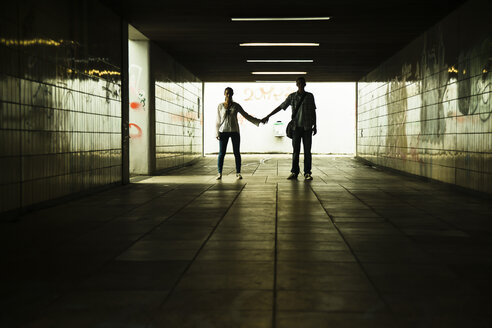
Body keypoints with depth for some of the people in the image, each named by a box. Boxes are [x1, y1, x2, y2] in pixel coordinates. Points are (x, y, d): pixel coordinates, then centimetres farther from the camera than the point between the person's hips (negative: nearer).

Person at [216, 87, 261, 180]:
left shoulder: (236, 106, 4)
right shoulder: (220, 106, 4)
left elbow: (246, 115, 8)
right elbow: (218, 120, 5)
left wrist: (258, 121, 3)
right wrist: (217, 133, -3)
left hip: (235, 131, 1)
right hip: (223, 131, 0)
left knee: (237, 153, -1)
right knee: (221, 153, -5)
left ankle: (238, 173, 5)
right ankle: (219, 173, 2)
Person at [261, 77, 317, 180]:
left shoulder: (310, 96, 7)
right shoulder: (292, 96, 6)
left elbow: (313, 111, 11)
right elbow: (280, 107, 7)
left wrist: (315, 126, 7)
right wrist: (267, 116, 4)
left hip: (307, 127, 0)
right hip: (296, 126, 0)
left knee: (307, 150, 0)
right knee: (295, 150, 0)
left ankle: (307, 173, 3)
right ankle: (294, 172, 3)